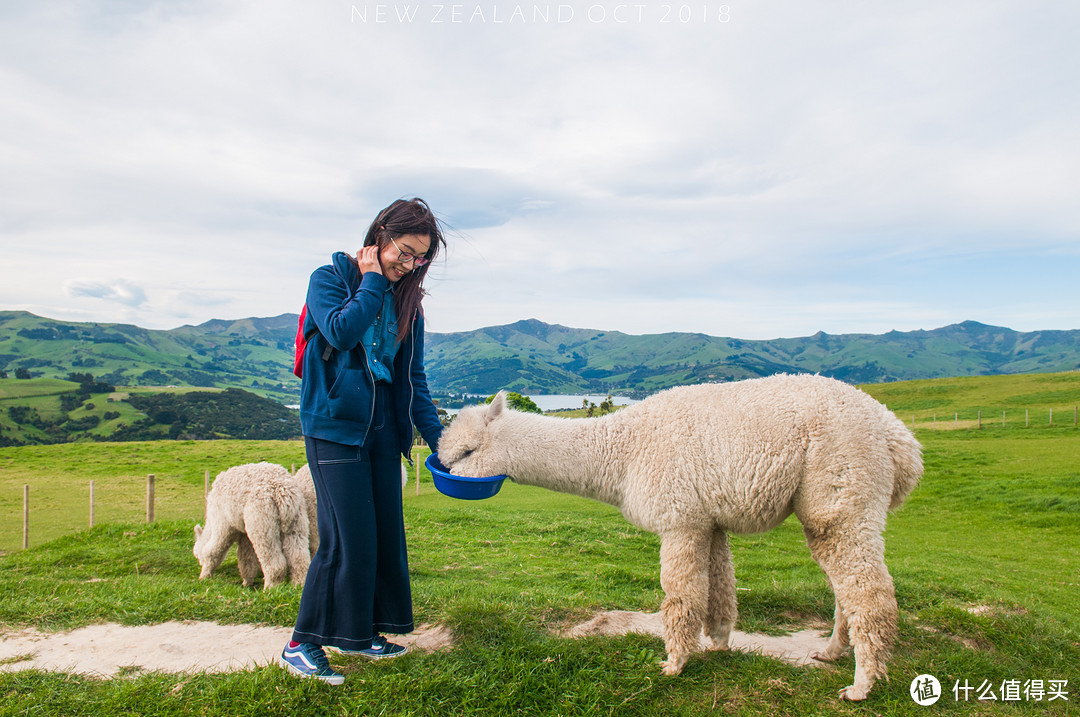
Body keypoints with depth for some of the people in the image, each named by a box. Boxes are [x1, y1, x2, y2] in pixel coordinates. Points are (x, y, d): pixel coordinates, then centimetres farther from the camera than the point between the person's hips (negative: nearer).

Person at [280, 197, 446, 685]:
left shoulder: (406, 300, 11)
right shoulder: (329, 278, -2)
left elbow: (413, 377, 10)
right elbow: (341, 332, -23)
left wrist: (437, 439, 4)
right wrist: (373, 281, -11)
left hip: (382, 433, 6)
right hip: (334, 428, -6)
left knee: (386, 534, 8)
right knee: (346, 538, -8)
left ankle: (360, 633, 25)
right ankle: (302, 644, 8)